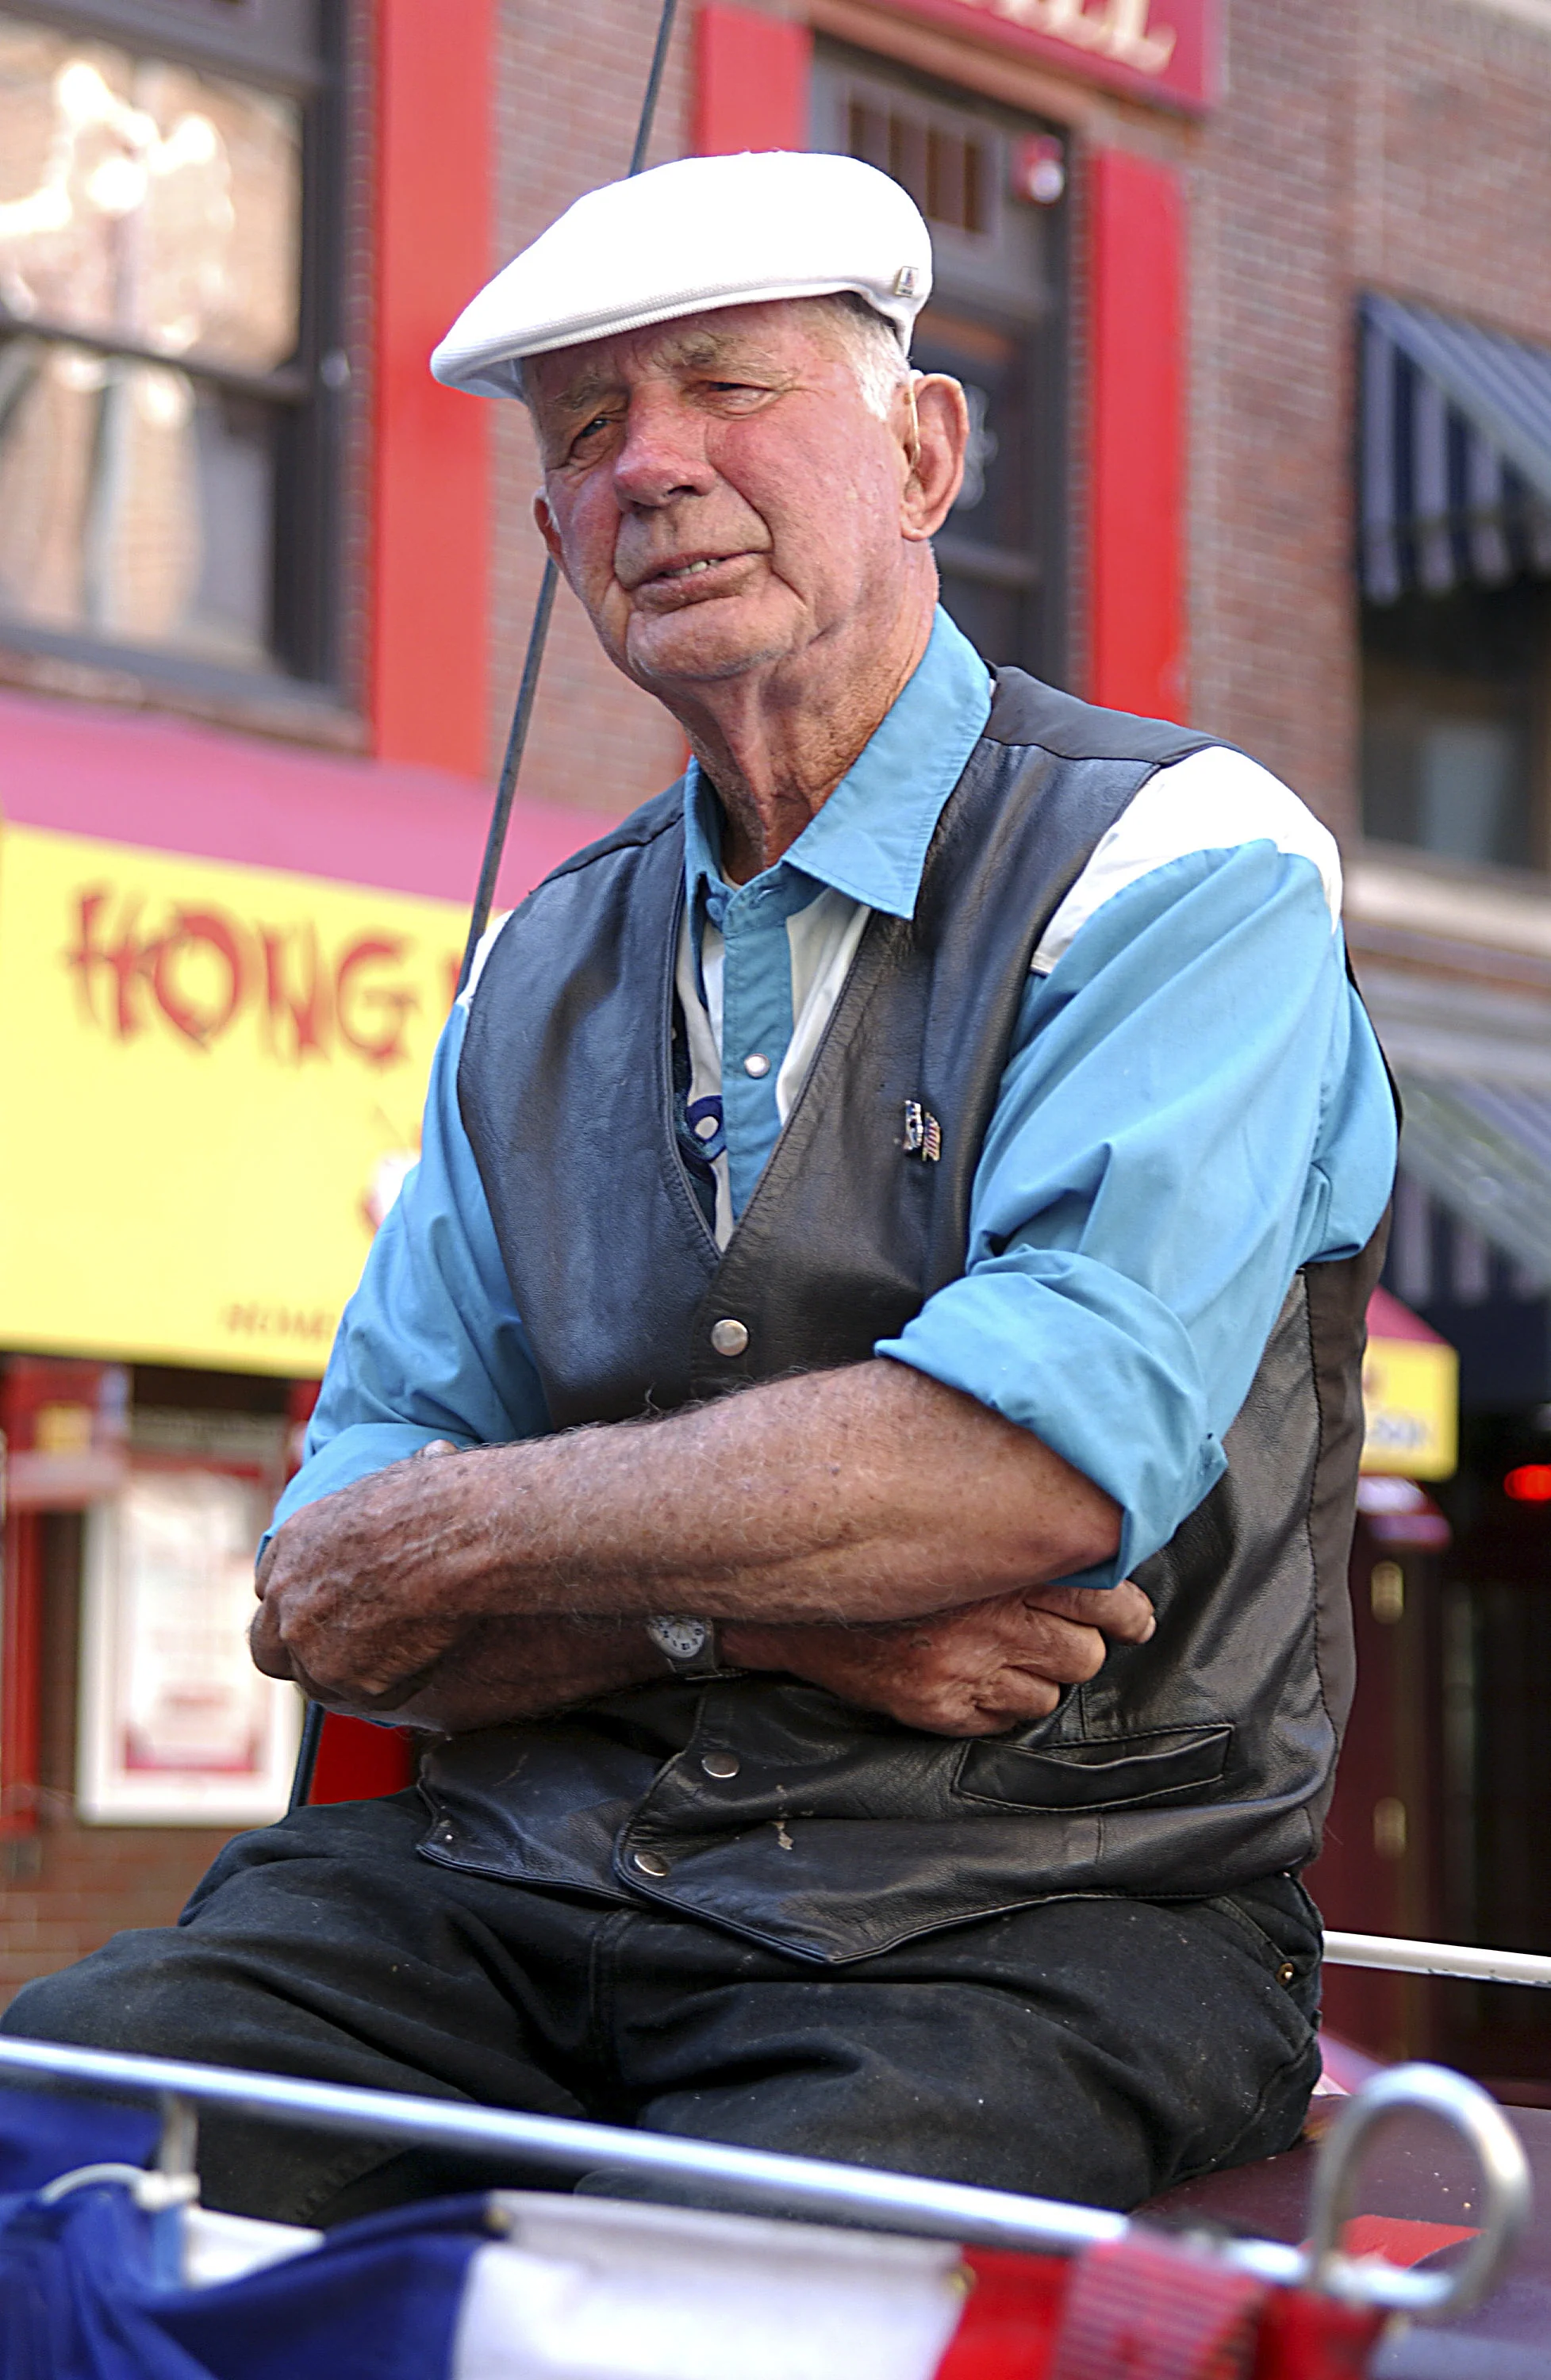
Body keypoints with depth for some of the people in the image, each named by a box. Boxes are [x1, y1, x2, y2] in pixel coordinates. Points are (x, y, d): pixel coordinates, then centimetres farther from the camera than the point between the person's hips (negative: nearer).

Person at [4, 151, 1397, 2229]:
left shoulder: (1182, 867, -2)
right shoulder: (539, 981, 17)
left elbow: (1042, 1459, -19)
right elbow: (343, 1615, 10)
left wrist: (461, 1535, -8)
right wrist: (754, 1605, -10)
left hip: (1026, 1915, -4)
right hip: (520, 1879, 5)